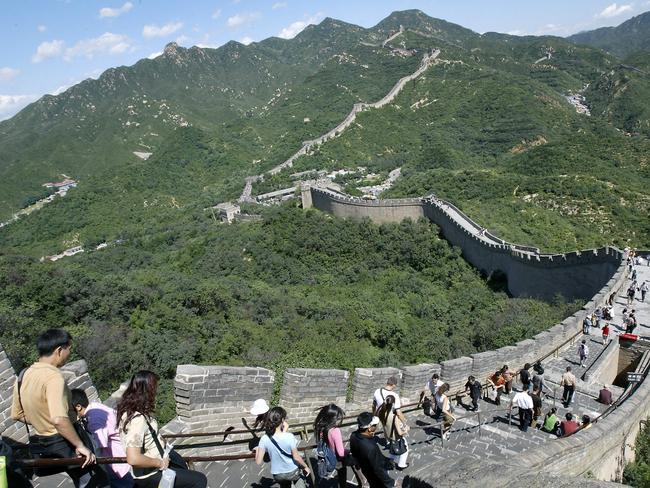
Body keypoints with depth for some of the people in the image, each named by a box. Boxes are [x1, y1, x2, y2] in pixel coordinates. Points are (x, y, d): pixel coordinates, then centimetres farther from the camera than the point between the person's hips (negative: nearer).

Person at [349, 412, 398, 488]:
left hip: (365, 469, 7)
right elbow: (378, 469, -31)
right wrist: (391, 482, -17)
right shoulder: (370, 448, -43)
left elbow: (354, 453, 0)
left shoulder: (354, 436, -20)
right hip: (376, 476, -6)